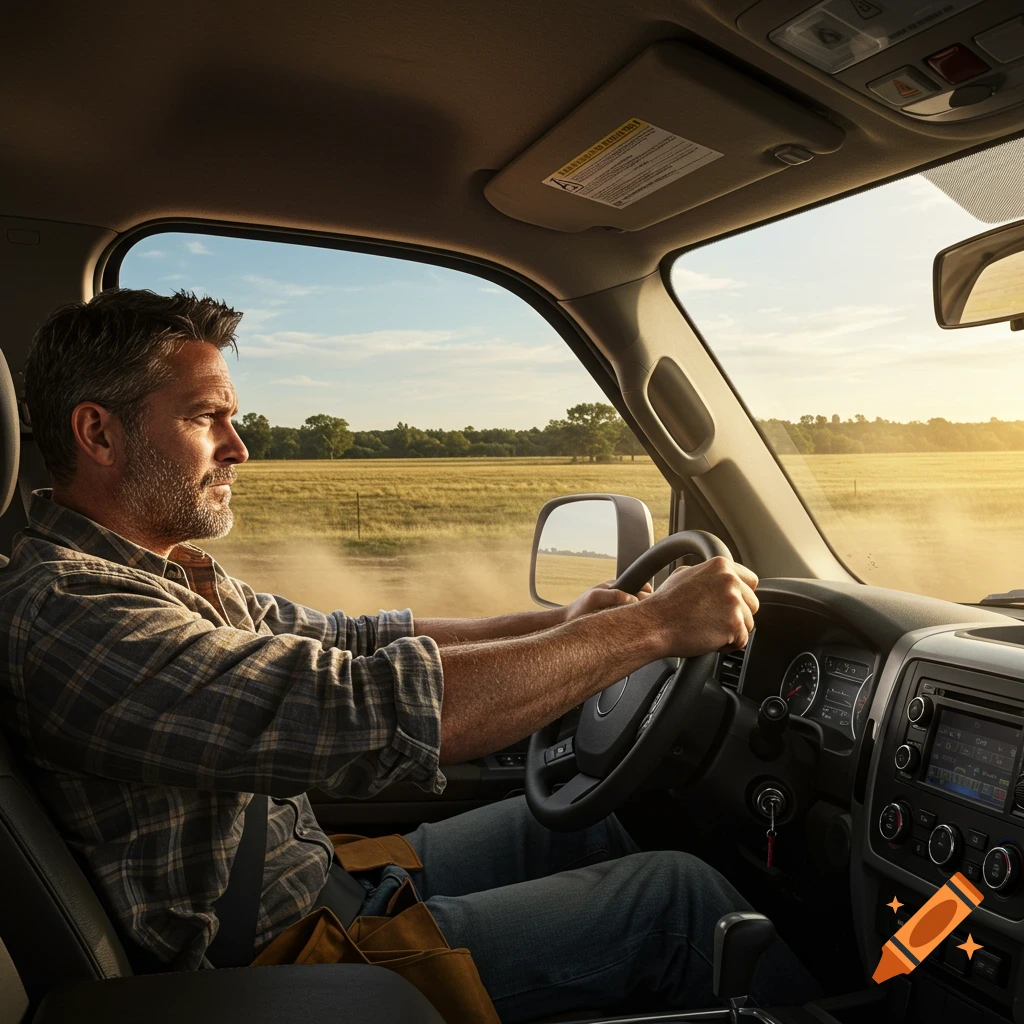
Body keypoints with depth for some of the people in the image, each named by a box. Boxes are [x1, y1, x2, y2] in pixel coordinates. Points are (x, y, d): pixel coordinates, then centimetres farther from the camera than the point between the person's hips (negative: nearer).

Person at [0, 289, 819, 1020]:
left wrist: (560, 624, -3)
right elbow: (373, 713, -37)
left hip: (325, 882, 9)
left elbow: (354, 643, 6)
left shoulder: (176, 577, 5)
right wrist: (649, 627, -28)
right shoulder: (66, 612, -27)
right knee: (674, 893, -9)